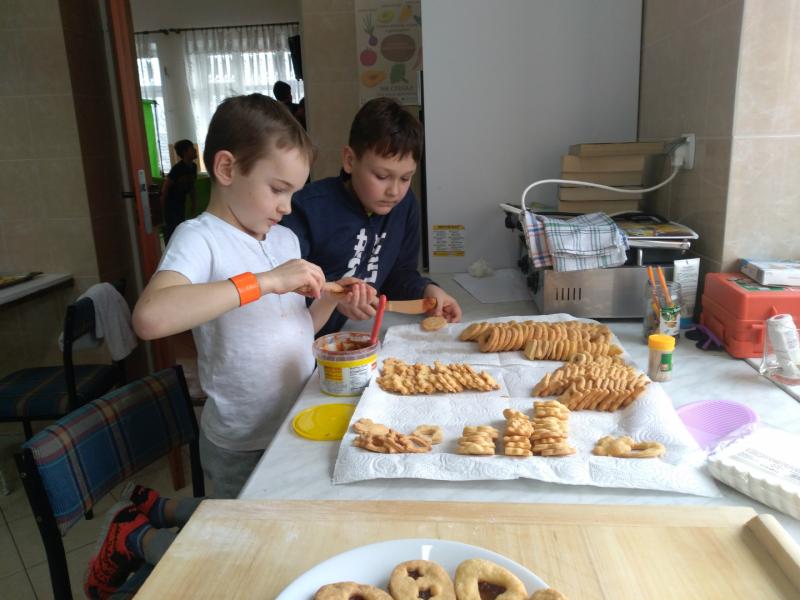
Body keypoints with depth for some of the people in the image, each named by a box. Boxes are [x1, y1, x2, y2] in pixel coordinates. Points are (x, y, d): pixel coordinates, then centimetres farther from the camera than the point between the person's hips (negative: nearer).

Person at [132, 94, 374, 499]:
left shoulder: (286, 239, 7)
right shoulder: (199, 238, -16)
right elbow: (149, 318, -36)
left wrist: (330, 300, -4)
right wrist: (266, 281, -34)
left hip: (301, 428, 7)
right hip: (244, 449, -7)